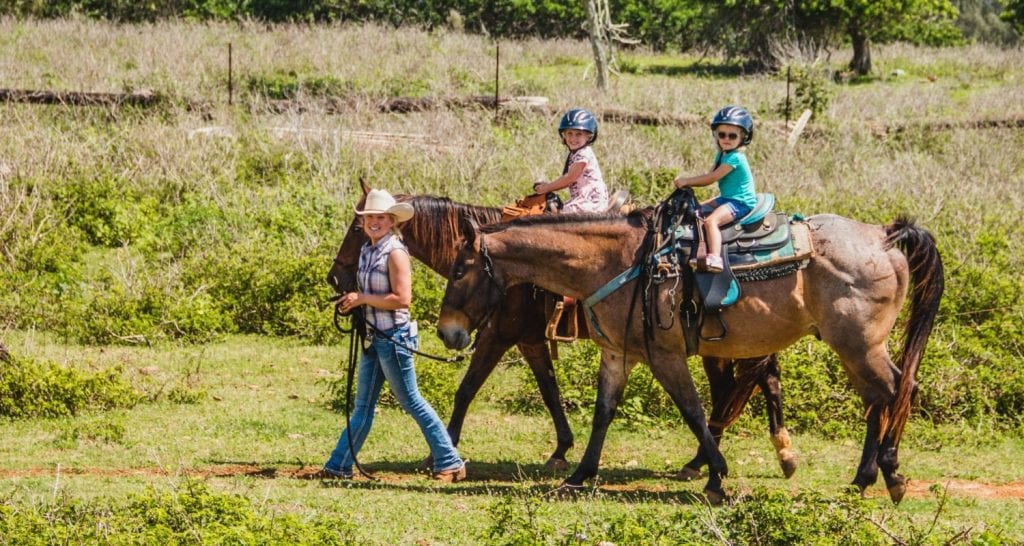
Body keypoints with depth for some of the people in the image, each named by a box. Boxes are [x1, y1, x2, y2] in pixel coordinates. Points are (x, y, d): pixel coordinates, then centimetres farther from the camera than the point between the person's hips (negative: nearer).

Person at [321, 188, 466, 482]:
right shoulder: (367, 250, 10)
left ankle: (450, 463, 5)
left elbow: (402, 298, -23)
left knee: (411, 402, -2)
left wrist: (362, 299, -19)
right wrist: (352, 302, 6)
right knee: (363, 406, 13)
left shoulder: (395, 253, -16)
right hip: (373, 337, 9)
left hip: (393, 337, -9)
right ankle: (339, 466, 17)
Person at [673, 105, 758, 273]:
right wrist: (687, 181, -6)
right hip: (726, 198, 11)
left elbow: (711, 178, -20)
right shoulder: (722, 155, 12)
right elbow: (710, 175, 9)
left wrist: (687, 181, -13)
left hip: (741, 203, -11)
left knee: (711, 220, -30)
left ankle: (714, 258, -44)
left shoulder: (735, 158, -19)